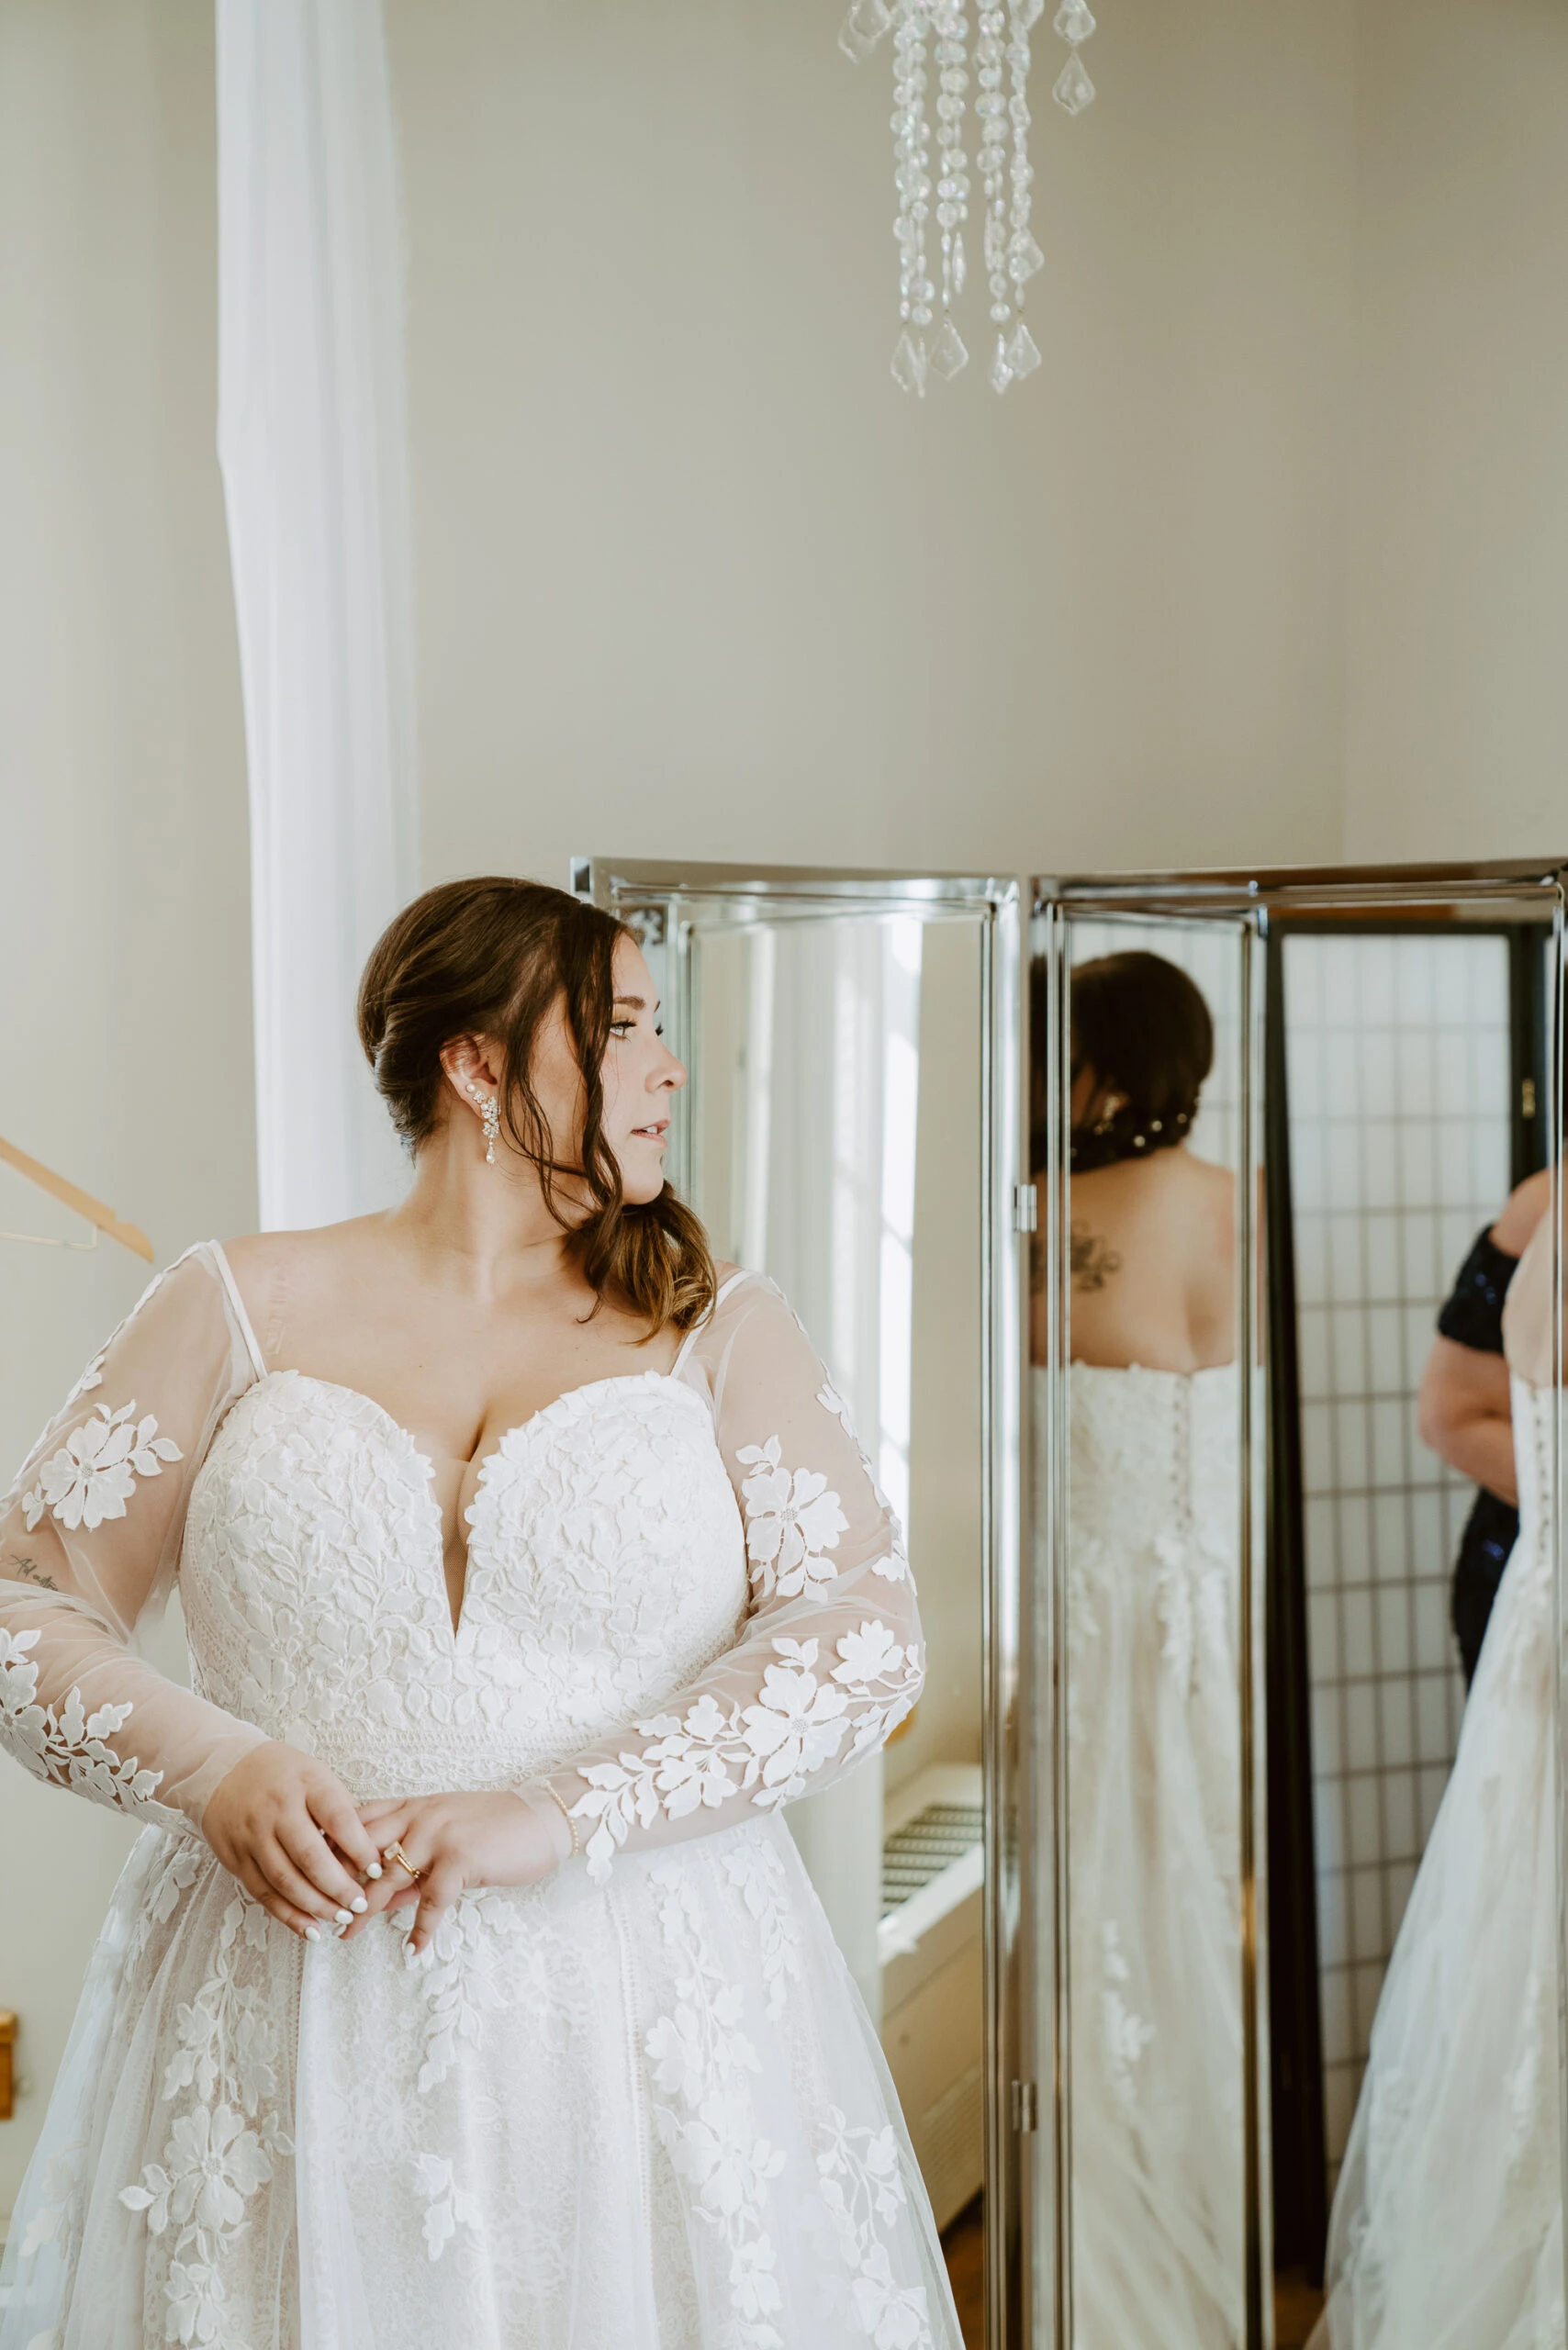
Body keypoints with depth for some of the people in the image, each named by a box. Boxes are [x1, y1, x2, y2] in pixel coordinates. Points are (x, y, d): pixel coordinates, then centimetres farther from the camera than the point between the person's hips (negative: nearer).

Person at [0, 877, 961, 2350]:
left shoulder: (717, 1326, 7)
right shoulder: (240, 1310, 7)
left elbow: (864, 1631, -4)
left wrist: (558, 1814, -15)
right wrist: (211, 1765, -13)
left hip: (646, 2015, 1)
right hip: (290, 2037, 0)